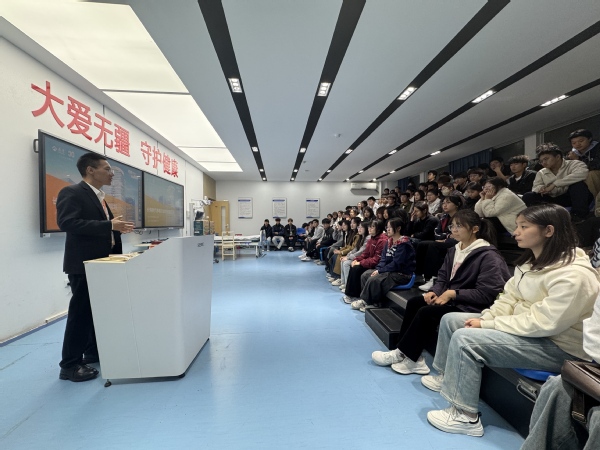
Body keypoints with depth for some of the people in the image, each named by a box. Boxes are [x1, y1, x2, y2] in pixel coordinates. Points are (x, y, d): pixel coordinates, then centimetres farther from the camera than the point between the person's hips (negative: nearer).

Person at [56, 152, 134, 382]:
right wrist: (109, 225, -29)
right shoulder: (71, 193, -12)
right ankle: (70, 365, 12)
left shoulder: (99, 197, 15)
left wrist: (117, 227, 4)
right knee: (81, 312, -1)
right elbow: (67, 223, -27)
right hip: (84, 264, -9)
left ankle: (94, 352, 31)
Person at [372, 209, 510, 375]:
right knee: (414, 302, -9)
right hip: (451, 298, 8)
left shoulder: (488, 256, -15)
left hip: (471, 306, -8)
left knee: (427, 312, -24)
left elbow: (487, 294, -21)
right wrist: (434, 291, -10)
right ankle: (411, 356, -10)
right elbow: (442, 277, 11)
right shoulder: (454, 251, 10)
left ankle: (402, 354, -8)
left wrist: (452, 294, -22)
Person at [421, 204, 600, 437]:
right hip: (529, 326, 9)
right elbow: (509, 297, 6)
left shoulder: (574, 275, -25)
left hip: (558, 345, -9)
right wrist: (485, 318, -10)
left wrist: (488, 324, -22)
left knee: (465, 338, -26)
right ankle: (448, 376, 24)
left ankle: (466, 417, -11)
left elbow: (543, 323, -28)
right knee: (451, 320, 4)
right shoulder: (531, 261, 4)